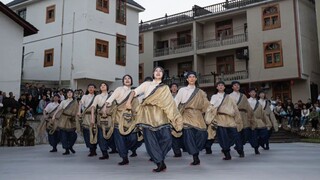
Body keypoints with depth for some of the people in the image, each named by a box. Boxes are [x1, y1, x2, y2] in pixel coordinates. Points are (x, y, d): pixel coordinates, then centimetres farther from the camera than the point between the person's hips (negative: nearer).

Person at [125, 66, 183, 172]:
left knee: (166, 138, -14)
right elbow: (135, 92, 9)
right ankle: (160, 163, -2)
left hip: (160, 115, 1)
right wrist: (129, 101, -9)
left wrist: (175, 117, 0)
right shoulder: (146, 84, 17)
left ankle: (158, 159, 6)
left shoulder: (165, 88, 18)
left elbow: (170, 103, 10)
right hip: (148, 115, 0)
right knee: (150, 139, -7)